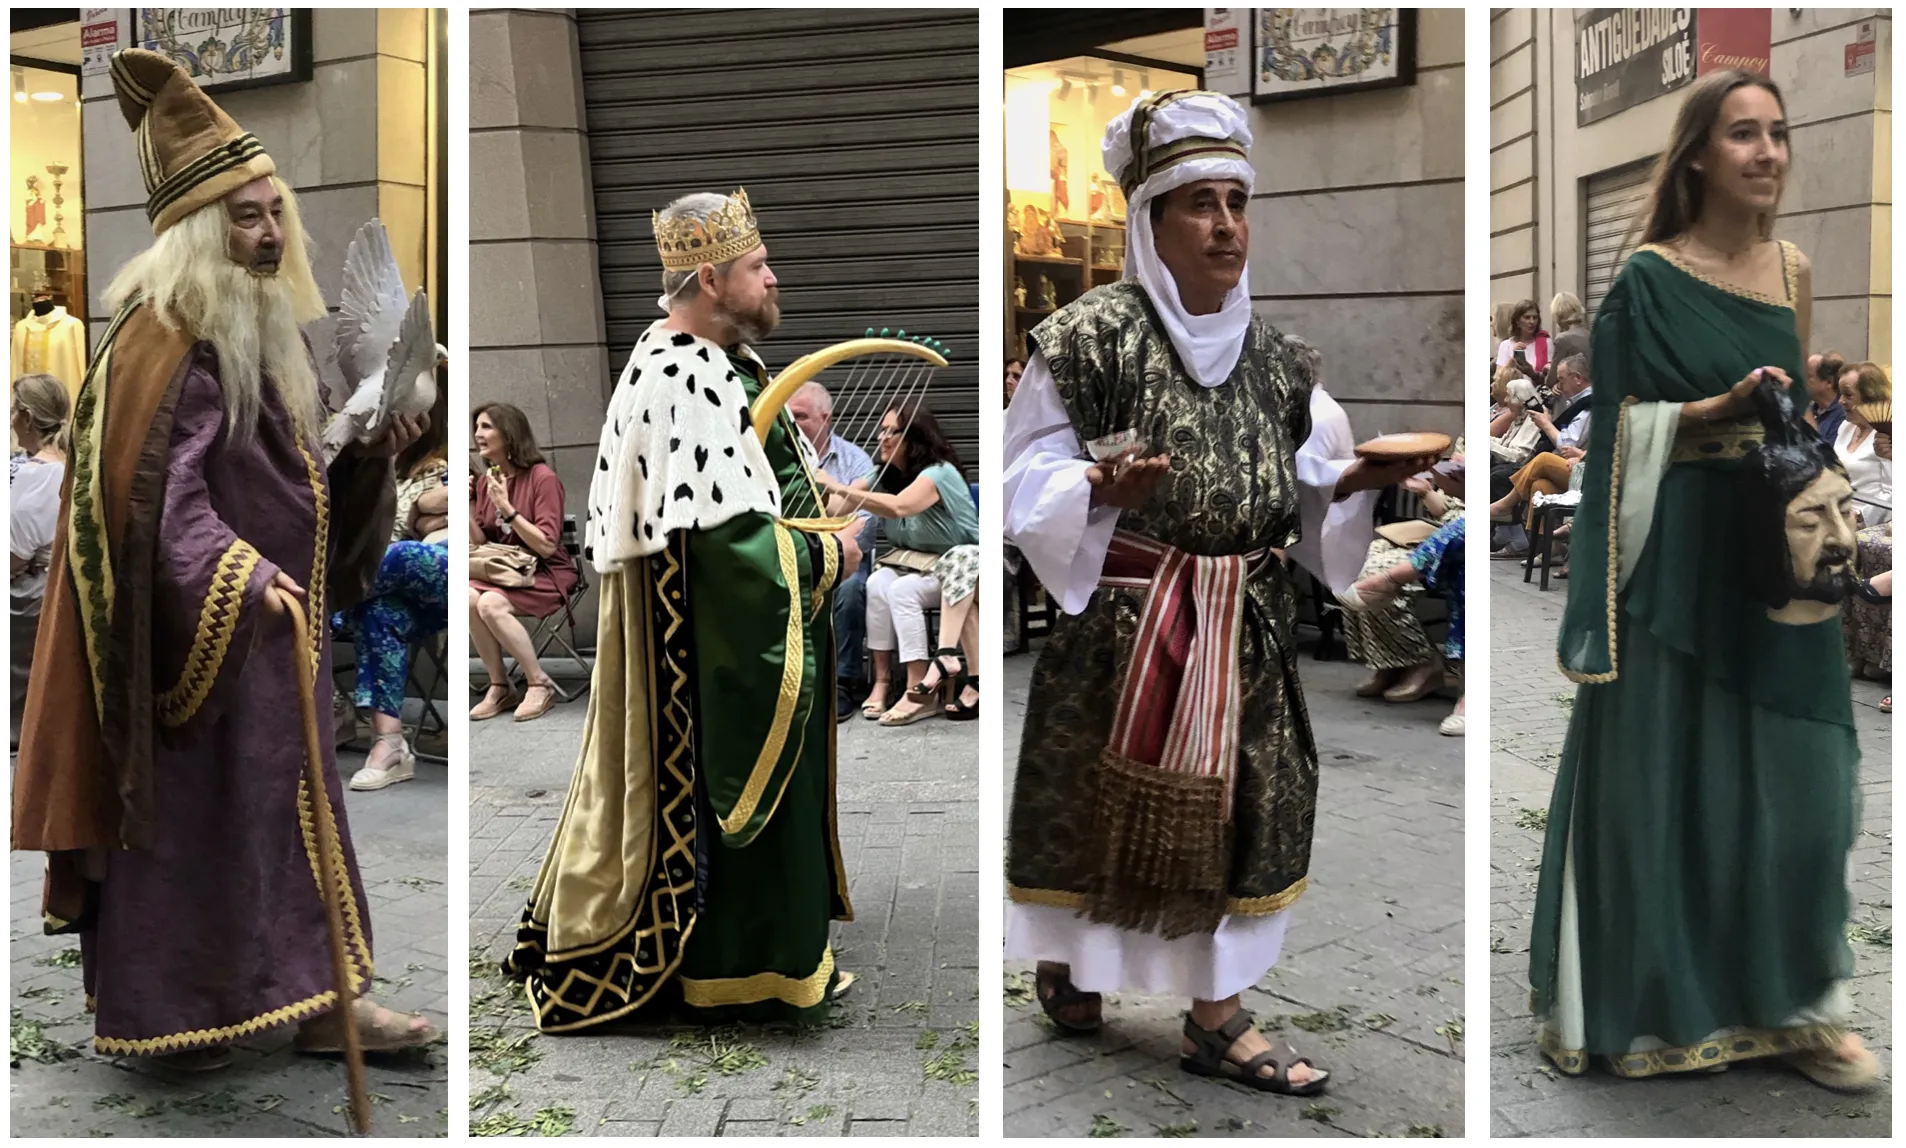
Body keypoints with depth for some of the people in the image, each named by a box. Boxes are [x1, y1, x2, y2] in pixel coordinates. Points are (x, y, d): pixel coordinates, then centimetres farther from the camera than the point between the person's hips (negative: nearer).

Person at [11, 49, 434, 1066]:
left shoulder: (264, 331, 12)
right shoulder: (164, 343, -16)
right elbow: (162, 496, -25)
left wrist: (370, 455, 1)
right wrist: (237, 571, -40)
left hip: (271, 636, 9)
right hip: (192, 636, -9)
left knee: (286, 805, 13)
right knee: (187, 817, 2)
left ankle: (311, 998, 23)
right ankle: (155, 1013, 18)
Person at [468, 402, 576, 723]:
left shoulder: (543, 478, -13)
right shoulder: (485, 481, 5)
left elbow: (546, 546, -18)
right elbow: (480, 543, 7)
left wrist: (506, 507, -22)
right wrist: (467, 506, -8)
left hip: (547, 573, -5)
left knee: (491, 604, -31)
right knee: (468, 598, -27)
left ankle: (540, 684, -14)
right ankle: (499, 686, -12)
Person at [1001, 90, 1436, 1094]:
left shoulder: (1266, 351, 9)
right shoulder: (1089, 335, -9)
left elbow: (1284, 496, 15)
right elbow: (1026, 483, -8)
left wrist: (1356, 480, -3)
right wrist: (1100, 488, -27)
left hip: (1243, 631, 5)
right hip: (1118, 625, -5)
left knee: (1238, 807, 7)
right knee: (1096, 797, 6)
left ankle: (1216, 1018, 21)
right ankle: (1066, 961, 34)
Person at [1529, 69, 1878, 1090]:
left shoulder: (1793, 270, 11)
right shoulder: (1649, 279, -6)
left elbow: (1801, 412, 18)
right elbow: (1622, 434, -7)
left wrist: (1824, 512, 8)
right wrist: (1722, 409, -21)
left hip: (1776, 554, 5)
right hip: (1680, 556, -5)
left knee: (1790, 777, 6)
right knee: (1666, 778, 3)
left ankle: (1784, 1002, 19)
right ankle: (1654, 1006, 17)